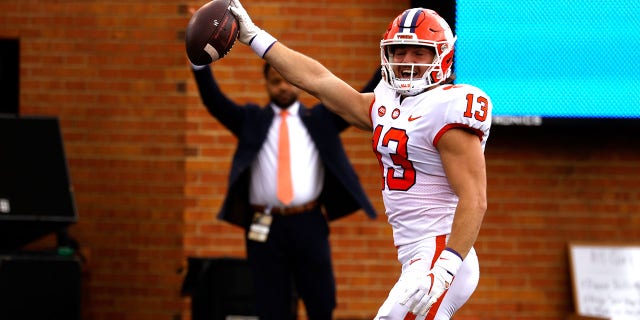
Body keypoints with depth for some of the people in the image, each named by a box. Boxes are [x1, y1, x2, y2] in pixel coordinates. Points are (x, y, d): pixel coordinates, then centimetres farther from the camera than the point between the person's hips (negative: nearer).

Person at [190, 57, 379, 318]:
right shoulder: (251, 120, 11)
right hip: (265, 228, 0)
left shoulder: (320, 119, 12)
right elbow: (214, 101, -1)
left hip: (309, 226, 0)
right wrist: (200, 64, -17)